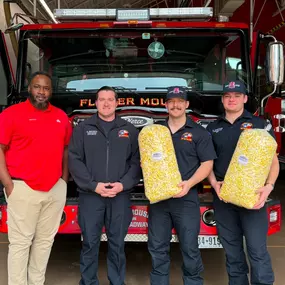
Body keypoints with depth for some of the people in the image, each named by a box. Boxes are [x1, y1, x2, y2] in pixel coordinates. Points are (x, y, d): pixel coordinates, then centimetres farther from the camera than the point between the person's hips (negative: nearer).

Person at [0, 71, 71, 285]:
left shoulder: (61, 116, 11)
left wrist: (64, 178, 9)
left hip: (56, 189, 5)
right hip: (23, 189, -5)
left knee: (45, 241, 13)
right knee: (20, 242, 1)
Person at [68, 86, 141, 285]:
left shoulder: (129, 130, 10)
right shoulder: (83, 129, 6)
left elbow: (137, 162, 5)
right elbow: (74, 160, -1)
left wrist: (123, 184, -9)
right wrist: (93, 185, -11)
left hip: (120, 197, 1)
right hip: (90, 196, -1)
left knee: (117, 244, 8)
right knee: (90, 243, 5)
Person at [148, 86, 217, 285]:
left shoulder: (199, 132, 1)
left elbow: (207, 163, -3)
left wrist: (189, 183, -17)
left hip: (186, 198, -3)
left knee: (190, 248, 4)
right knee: (157, 248, 10)